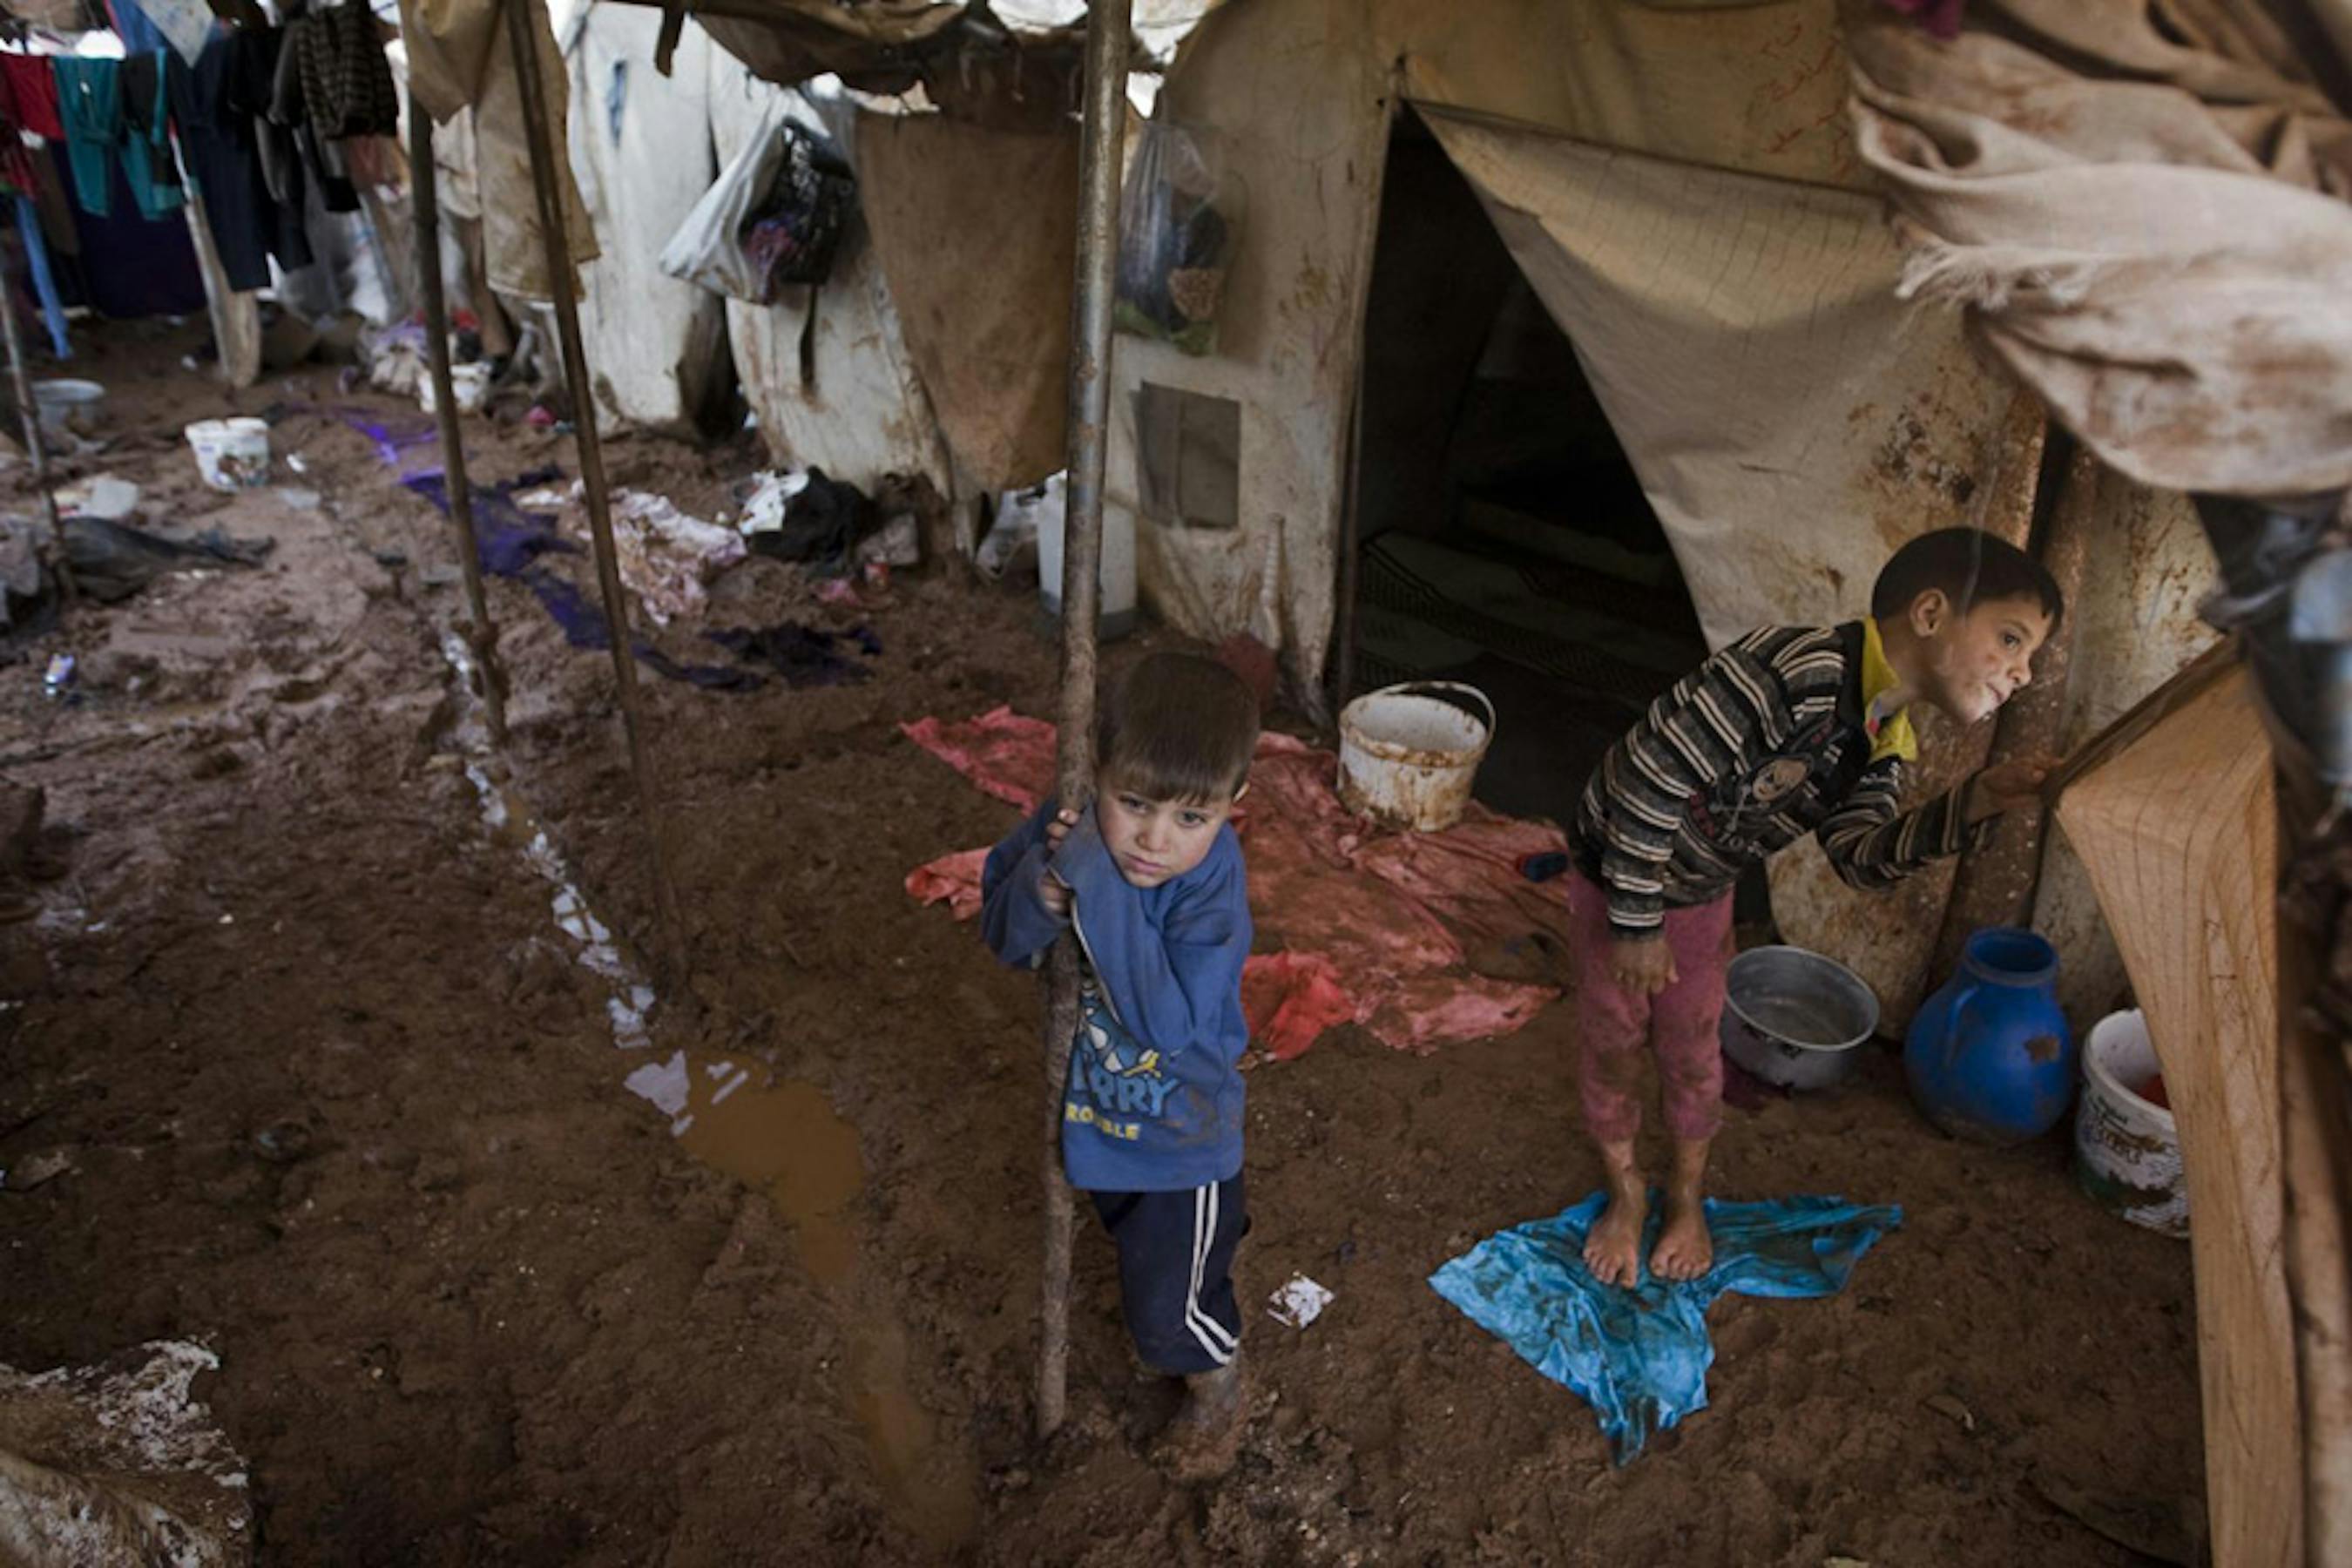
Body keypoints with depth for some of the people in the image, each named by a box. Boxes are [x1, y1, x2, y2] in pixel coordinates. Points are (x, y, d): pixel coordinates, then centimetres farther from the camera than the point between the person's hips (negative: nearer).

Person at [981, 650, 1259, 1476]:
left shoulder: (1211, 879, -33)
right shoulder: (1071, 824, -20)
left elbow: (1171, 1021, -39)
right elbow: (1003, 937, -10)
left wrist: (1103, 896, -44)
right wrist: (1041, 891, -33)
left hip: (1180, 1127, -5)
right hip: (1093, 1102, 5)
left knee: (1169, 1309, 15)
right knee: (1132, 1236, 33)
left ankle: (1218, 1386, 47)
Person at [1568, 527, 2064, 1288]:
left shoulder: (1880, 740, -8)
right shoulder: (1796, 674, -37)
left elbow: (1860, 854, -17)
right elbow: (1653, 774, -35)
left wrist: (1972, 805, -33)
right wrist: (1635, 923, -26)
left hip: (1702, 892, 7)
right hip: (1618, 870, -6)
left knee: (1691, 1051, 17)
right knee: (1612, 1045, 10)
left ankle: (1687, 1192, 41)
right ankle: (1626, 1192, 34)